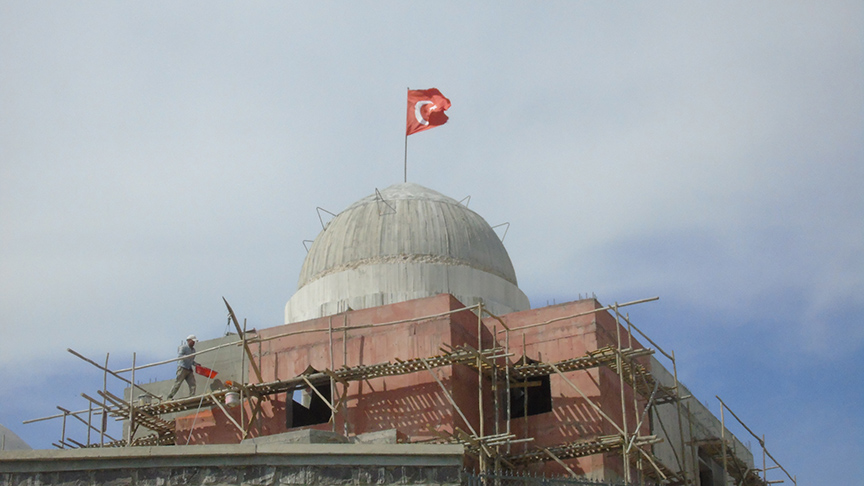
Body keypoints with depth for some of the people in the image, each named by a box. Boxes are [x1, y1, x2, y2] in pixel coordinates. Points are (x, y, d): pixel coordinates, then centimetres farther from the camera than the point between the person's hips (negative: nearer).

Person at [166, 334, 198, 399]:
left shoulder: (193, 350, 21)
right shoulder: (183, 347, -2)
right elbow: (179, 356, -16)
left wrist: (195, 364, 9)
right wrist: (188, 356, -27)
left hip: (189, 369, 7)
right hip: (182, 368, -7)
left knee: (192, 384, -6)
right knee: (178, 383, -9)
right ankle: (170, 396, -4)